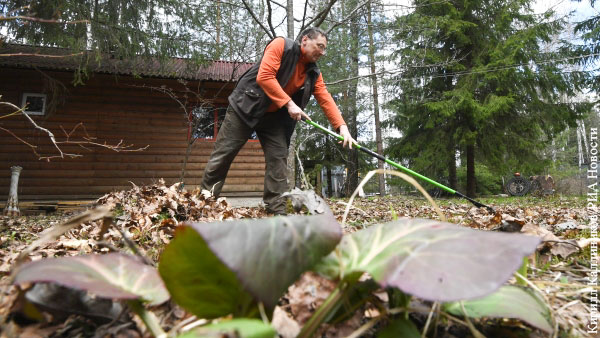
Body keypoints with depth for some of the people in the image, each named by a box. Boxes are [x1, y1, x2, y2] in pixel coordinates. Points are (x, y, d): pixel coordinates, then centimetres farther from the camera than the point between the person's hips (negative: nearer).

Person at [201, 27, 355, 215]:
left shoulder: (314, 73, 3)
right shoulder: (281, 46, -14)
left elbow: (326, 100, -4)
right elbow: (264, 76, -25)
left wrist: (342, 127, -17)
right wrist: (288, 103, -27)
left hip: (274, 117, 6)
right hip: (245, 107, -6)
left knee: (279, 158, -2)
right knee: (224, 154, -1)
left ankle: (277, 209, 3)